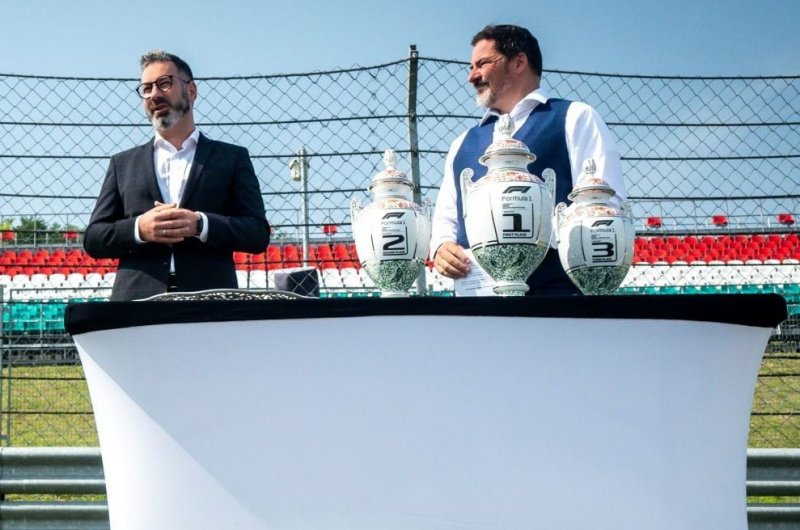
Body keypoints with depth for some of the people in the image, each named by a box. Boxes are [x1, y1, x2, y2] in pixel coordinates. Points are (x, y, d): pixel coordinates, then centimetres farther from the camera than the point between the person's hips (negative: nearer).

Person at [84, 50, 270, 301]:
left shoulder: (232, 158, 14)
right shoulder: (123, 163, 19)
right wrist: (138, 228, -6)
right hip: (138, 305, 1)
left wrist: (201, 225, -11)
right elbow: (93, 239, 14)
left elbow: (258, 233, 6)